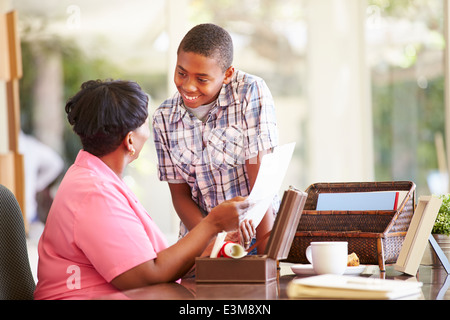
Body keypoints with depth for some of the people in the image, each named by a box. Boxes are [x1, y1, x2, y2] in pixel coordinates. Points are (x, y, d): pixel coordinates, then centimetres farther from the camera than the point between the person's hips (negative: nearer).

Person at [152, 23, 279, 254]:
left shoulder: (252, 92, -9)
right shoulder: (164, 119, 2)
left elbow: (261, 179, -14)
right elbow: (180, 194, 3)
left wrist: (266, 252, -20)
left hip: (253, 237, -3)